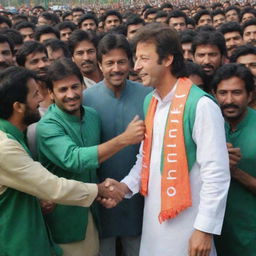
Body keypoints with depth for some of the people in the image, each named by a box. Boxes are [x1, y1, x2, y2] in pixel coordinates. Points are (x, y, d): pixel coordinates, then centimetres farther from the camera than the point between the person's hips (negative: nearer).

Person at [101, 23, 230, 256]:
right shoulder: (150, 101, 5)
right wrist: (126, 185, -1)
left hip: (187, 223, -7)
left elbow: (217, 172, -18)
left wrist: (205, 228, -16)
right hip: (153, 216, 7)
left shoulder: (201, 105, -18)